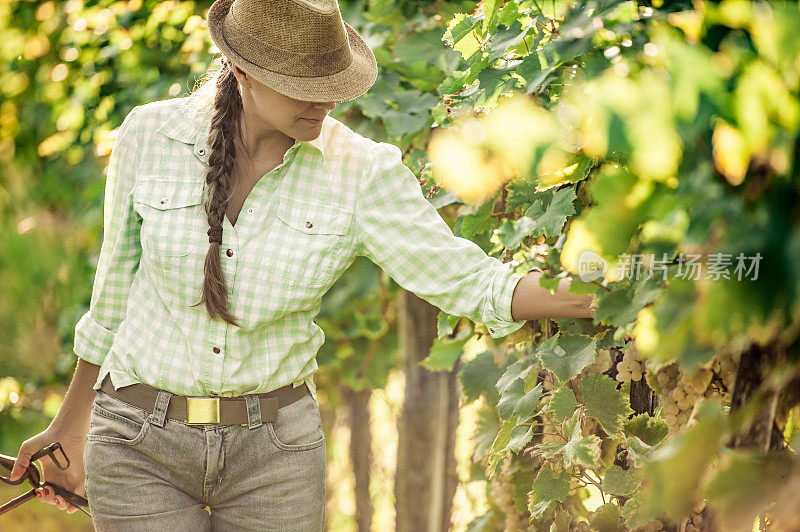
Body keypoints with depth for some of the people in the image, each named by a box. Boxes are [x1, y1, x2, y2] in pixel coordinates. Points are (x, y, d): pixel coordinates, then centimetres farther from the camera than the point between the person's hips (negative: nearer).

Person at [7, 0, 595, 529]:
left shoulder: (360, 172, -8)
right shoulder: (151, 135, -7)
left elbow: (467, 279, -10)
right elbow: (117, 285, 5)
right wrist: (71, 424, 14)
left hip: (274, 450, 1)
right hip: (140, 445, 0)